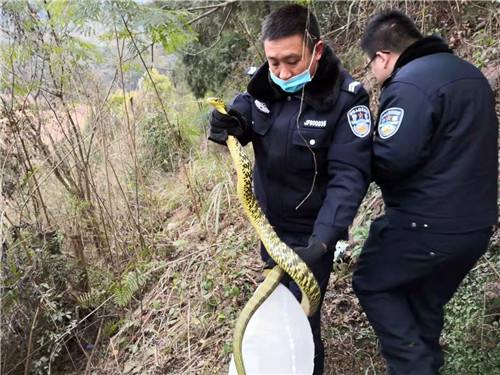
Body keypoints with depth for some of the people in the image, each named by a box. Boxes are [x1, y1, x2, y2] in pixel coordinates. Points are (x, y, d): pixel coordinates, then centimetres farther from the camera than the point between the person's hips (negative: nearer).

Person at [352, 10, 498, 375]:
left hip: (427, 224, -9)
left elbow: (390, 159, -26)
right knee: (427, 301, 22)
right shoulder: (470, 74, 13)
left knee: (371, 283, 12)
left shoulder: (409, 85, -18)